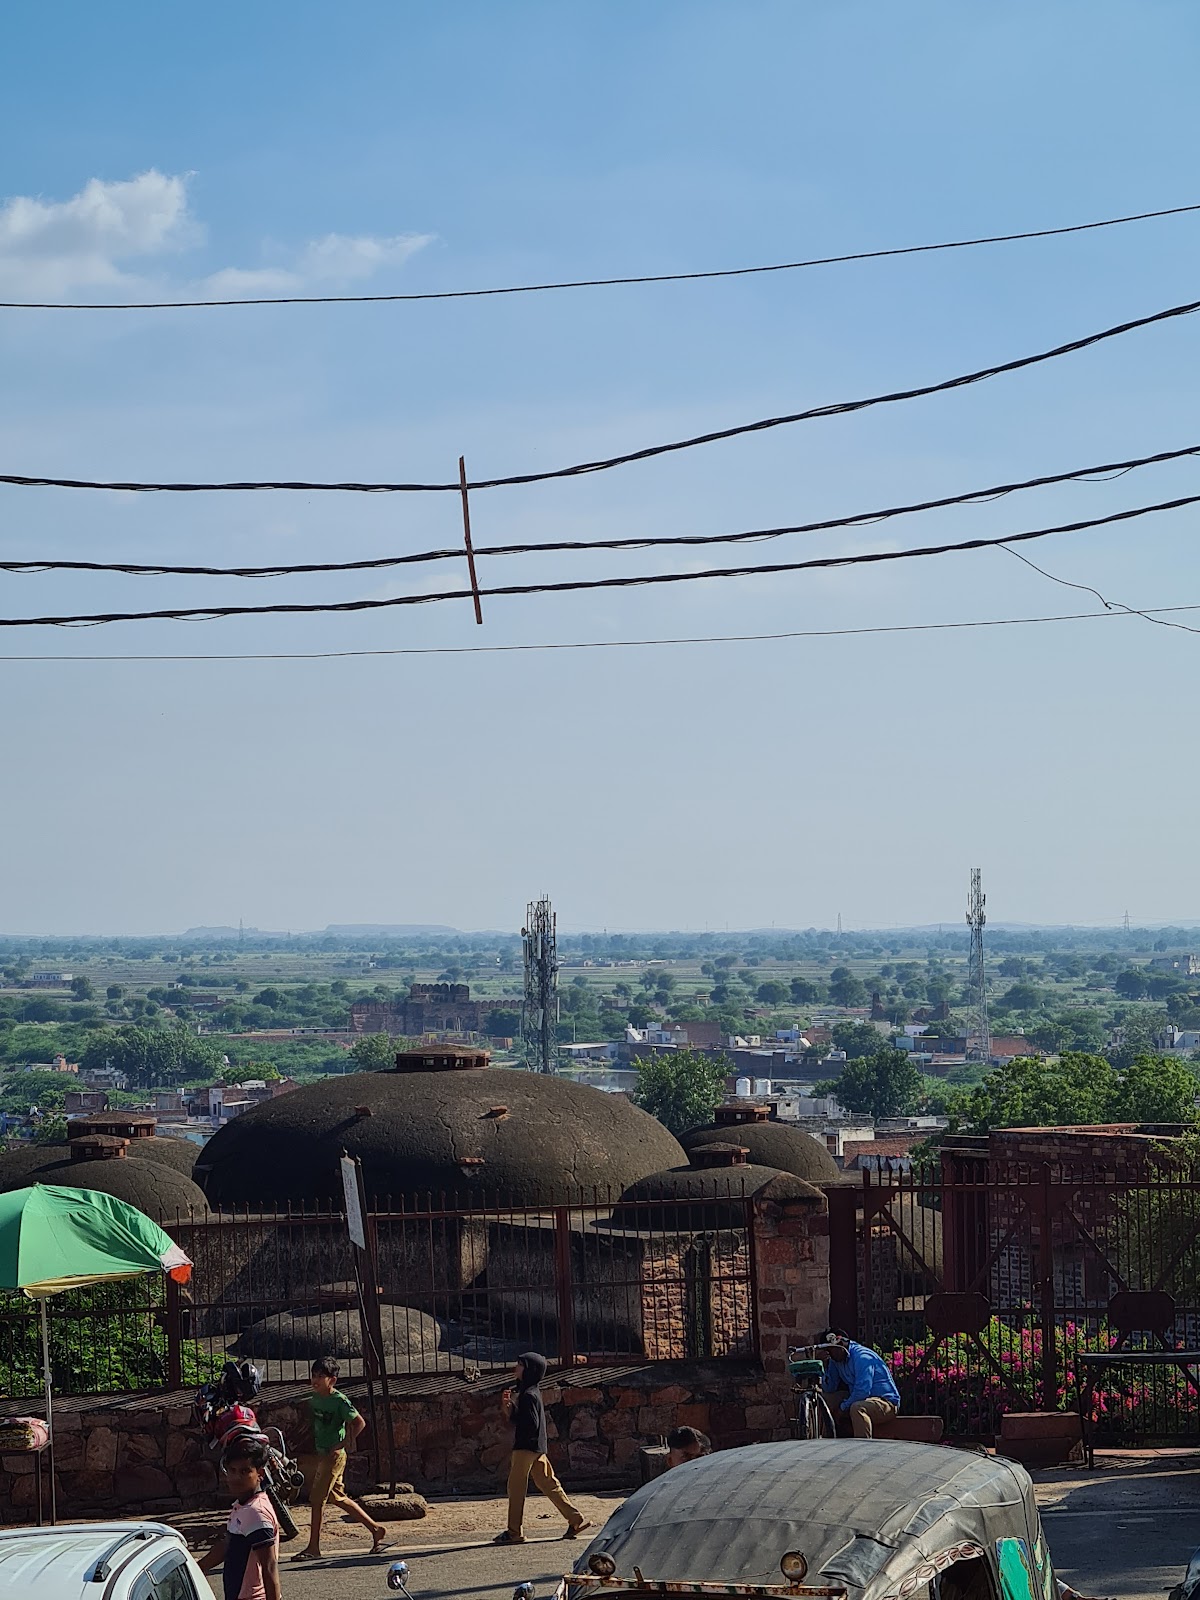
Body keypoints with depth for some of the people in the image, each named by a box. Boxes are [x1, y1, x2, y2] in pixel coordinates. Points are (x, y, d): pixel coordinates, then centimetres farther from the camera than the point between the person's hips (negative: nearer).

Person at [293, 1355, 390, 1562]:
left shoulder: (339, 1401, -15)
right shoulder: (314, 1399, 8)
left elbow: (359, 1423, -16)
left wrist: (343, 1443, -19)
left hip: (334, 1455, -8)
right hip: (320, 1454, 8)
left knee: (317, 1498, -6)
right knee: (338, 1498, 13)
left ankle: (313, 1547, 1)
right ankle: (375, 1528, 23)